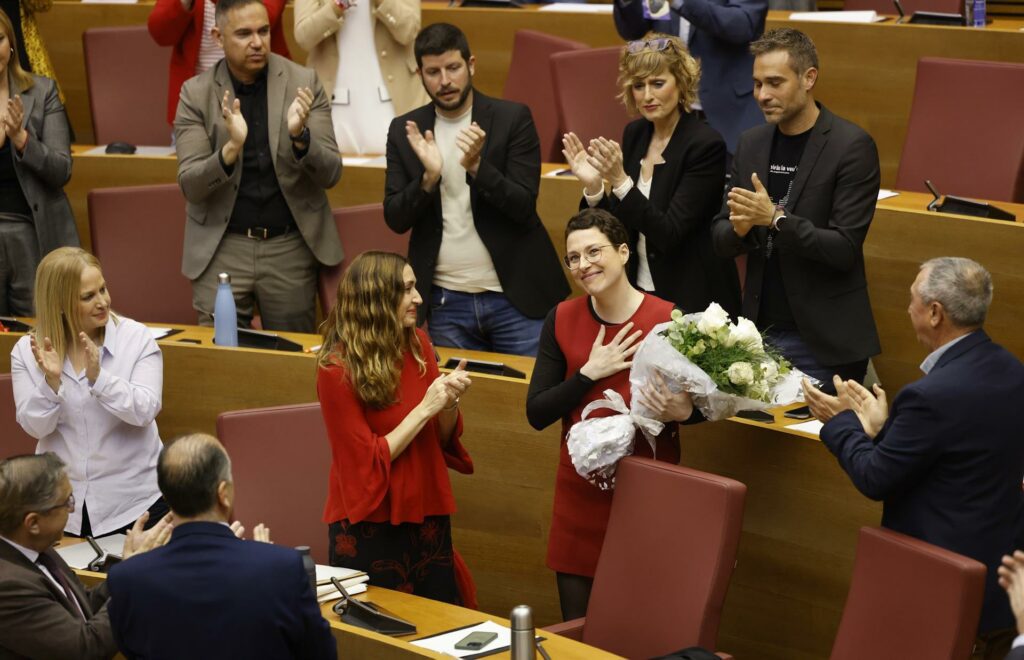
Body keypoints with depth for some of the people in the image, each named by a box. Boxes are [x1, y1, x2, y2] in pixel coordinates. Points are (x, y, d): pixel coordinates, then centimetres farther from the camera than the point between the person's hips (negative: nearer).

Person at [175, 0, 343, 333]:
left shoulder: (304, 82, -2)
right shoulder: (196, 93, -3)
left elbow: (330, 174, -4)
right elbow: (190, 186, -9)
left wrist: (300, 136, -24)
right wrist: (231, 148, -27)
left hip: (290, 247, 1)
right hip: (221, 249, 0)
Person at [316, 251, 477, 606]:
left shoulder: (417, 344, 2)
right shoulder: (338, 370, -15)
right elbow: (367, 462, -14)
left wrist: (449, 403, -10)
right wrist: (425, 408, -18)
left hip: (428, 518, 5)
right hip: (370, 529, -5)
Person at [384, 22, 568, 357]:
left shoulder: (513, 118, -4)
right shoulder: (405, 131, 5)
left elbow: (524, 207, -9)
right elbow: (395, 219, 1)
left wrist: (476, 166, -25)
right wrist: (429, 176, -17)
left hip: (513, 296, -2)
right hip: (445, 303, 2)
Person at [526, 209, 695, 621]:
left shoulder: (668, 320, -10)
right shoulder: (562, 320, 1)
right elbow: (537, 414, -2)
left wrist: (682, 411, -22)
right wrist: (590, 372, -13)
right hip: (580, 493, 3)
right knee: (577, 629, 11)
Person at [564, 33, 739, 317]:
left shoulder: (706, 145, -15)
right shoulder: (634, 134, 4)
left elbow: (669, 235, -20)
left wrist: (620, 181, -28)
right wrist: (592, 185, -11)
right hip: (639, 291, 6)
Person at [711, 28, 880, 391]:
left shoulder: (852, 146, -10)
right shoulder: (752, 143, 7)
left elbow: (844, 248, -15)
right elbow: (721, 240, 9)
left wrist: (776, 219, -24)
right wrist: (739, 227, -13)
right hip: (759, 332, 5)